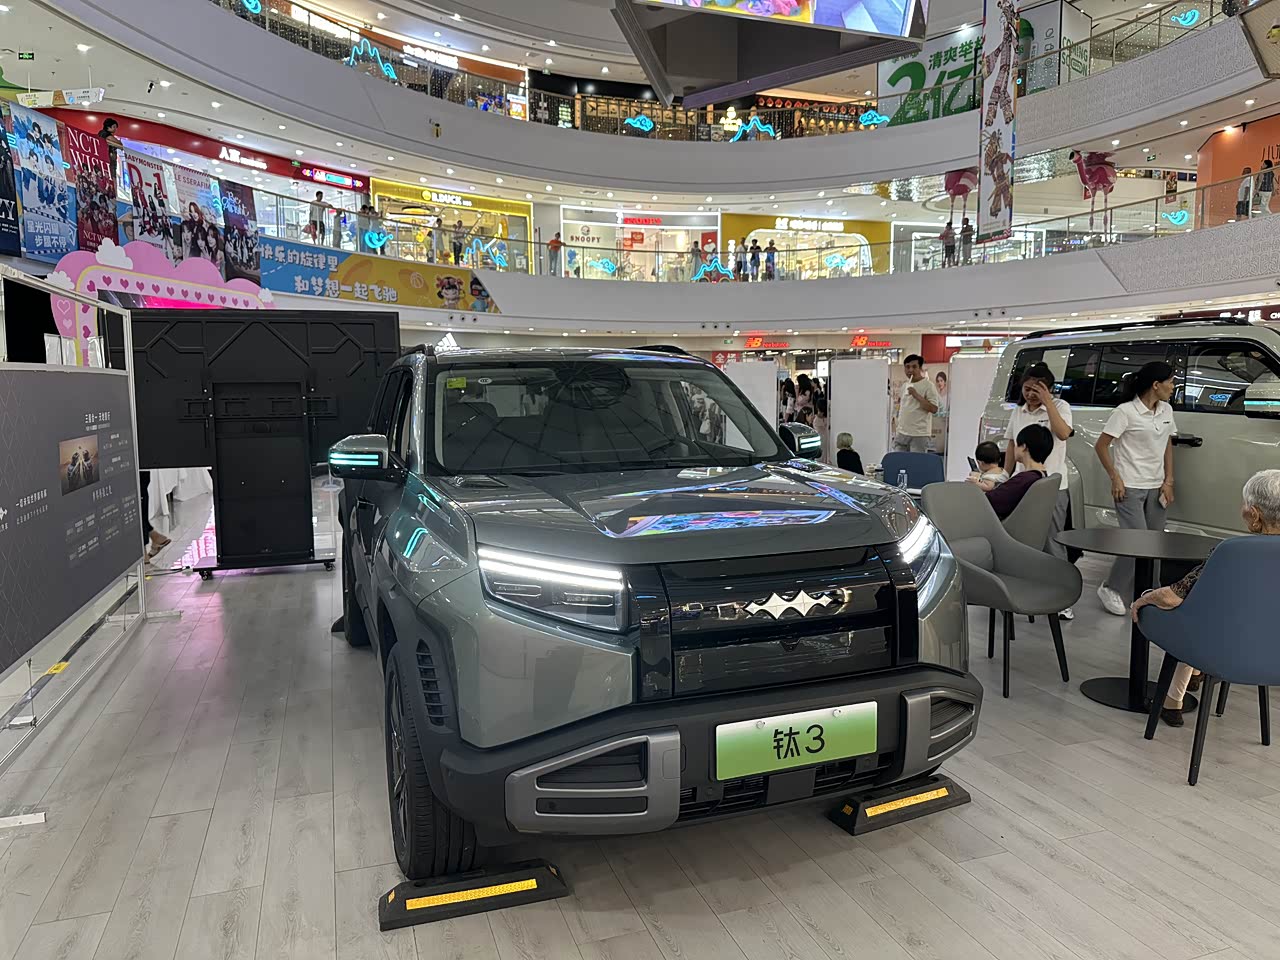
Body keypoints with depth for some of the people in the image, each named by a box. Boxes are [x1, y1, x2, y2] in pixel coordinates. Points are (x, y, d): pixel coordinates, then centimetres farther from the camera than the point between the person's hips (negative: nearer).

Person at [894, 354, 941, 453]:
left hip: (919, 435, -7)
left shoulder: (928, 385, -8)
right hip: (902, 433, 7)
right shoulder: (905, 386, 14)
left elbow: (934, 409, -15)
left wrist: (916, 395, -20)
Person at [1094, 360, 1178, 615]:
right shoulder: (1126, 412, -12)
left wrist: (1168, 481, 9)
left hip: (1155, 488, 7)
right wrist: (1115, 478, -13)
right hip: (1130, 488, -7)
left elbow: (1168, 446, 17)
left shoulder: (1166, 411, 9)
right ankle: (1112, 589, 5)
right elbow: (1101, 445, -9)